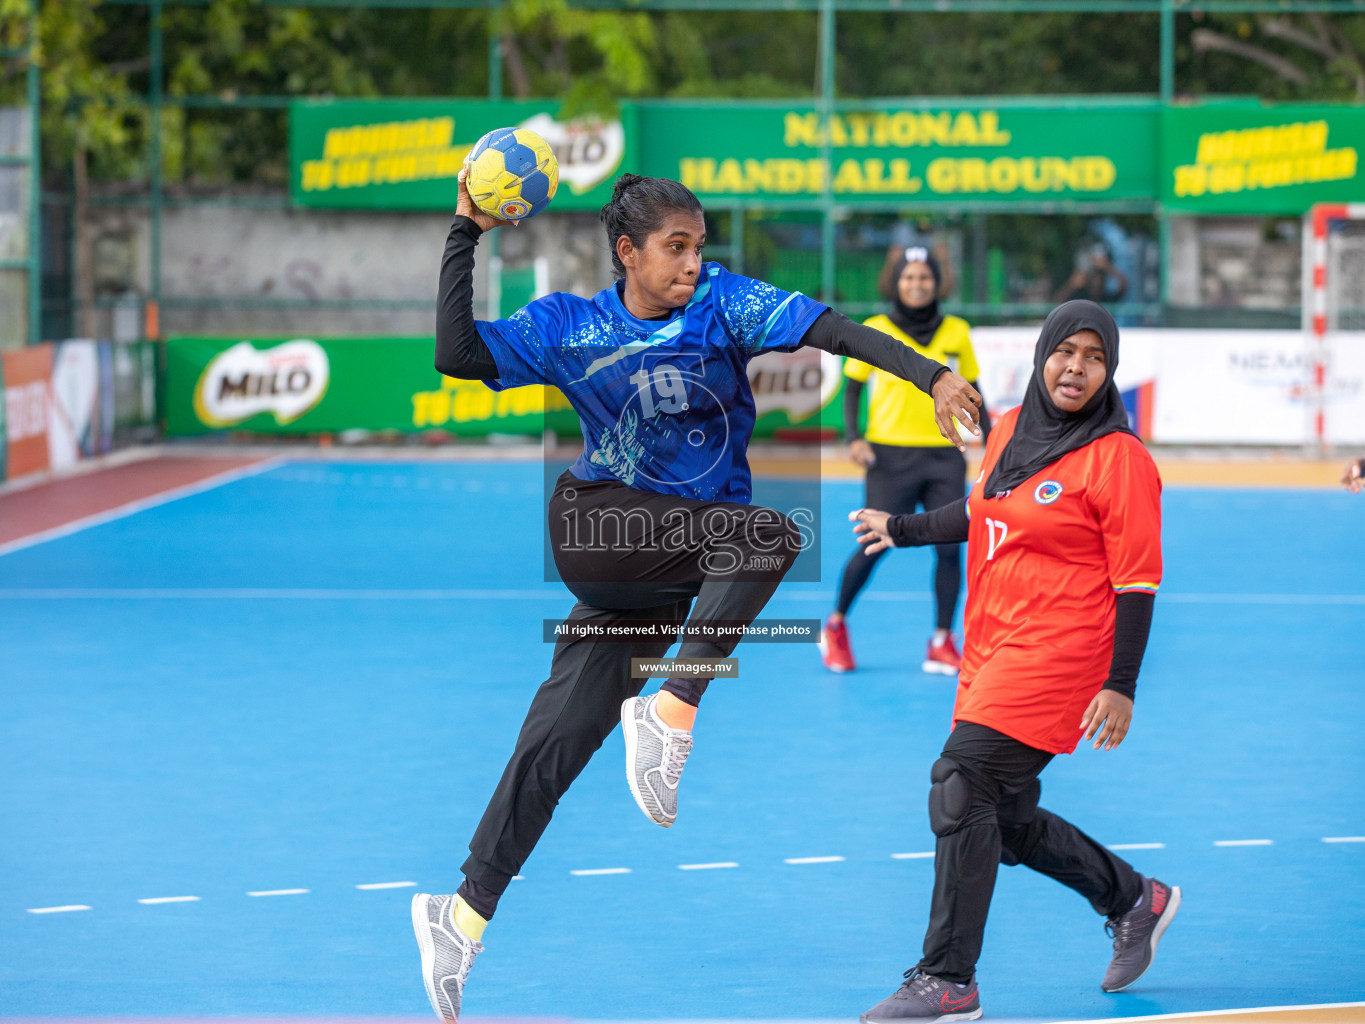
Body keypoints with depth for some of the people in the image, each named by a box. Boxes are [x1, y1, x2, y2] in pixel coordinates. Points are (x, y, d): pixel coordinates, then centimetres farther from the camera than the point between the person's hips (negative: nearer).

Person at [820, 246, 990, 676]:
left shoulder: (957, 333, 6)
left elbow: (972, 392, 14)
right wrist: (853, 437, -7)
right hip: (890, 454, -2)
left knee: (949, 547, -4)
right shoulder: (874, 331, -1)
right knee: (874, 544, -5)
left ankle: (942, 644, 5)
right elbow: (853, 386, 6)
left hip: (943, 456, 2)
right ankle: (836, 625, 17)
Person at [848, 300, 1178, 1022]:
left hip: (1058, 650, -8)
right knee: (1007, 819, 11)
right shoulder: (1010, 429, 10)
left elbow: (1137, 582, -11)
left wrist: (1120, 686, -15)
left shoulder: (1119, 460, -11)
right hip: (990, 648, 8)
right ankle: (1135, 901, 33)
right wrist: (901, 529, 20)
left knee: (962, 786, -17)